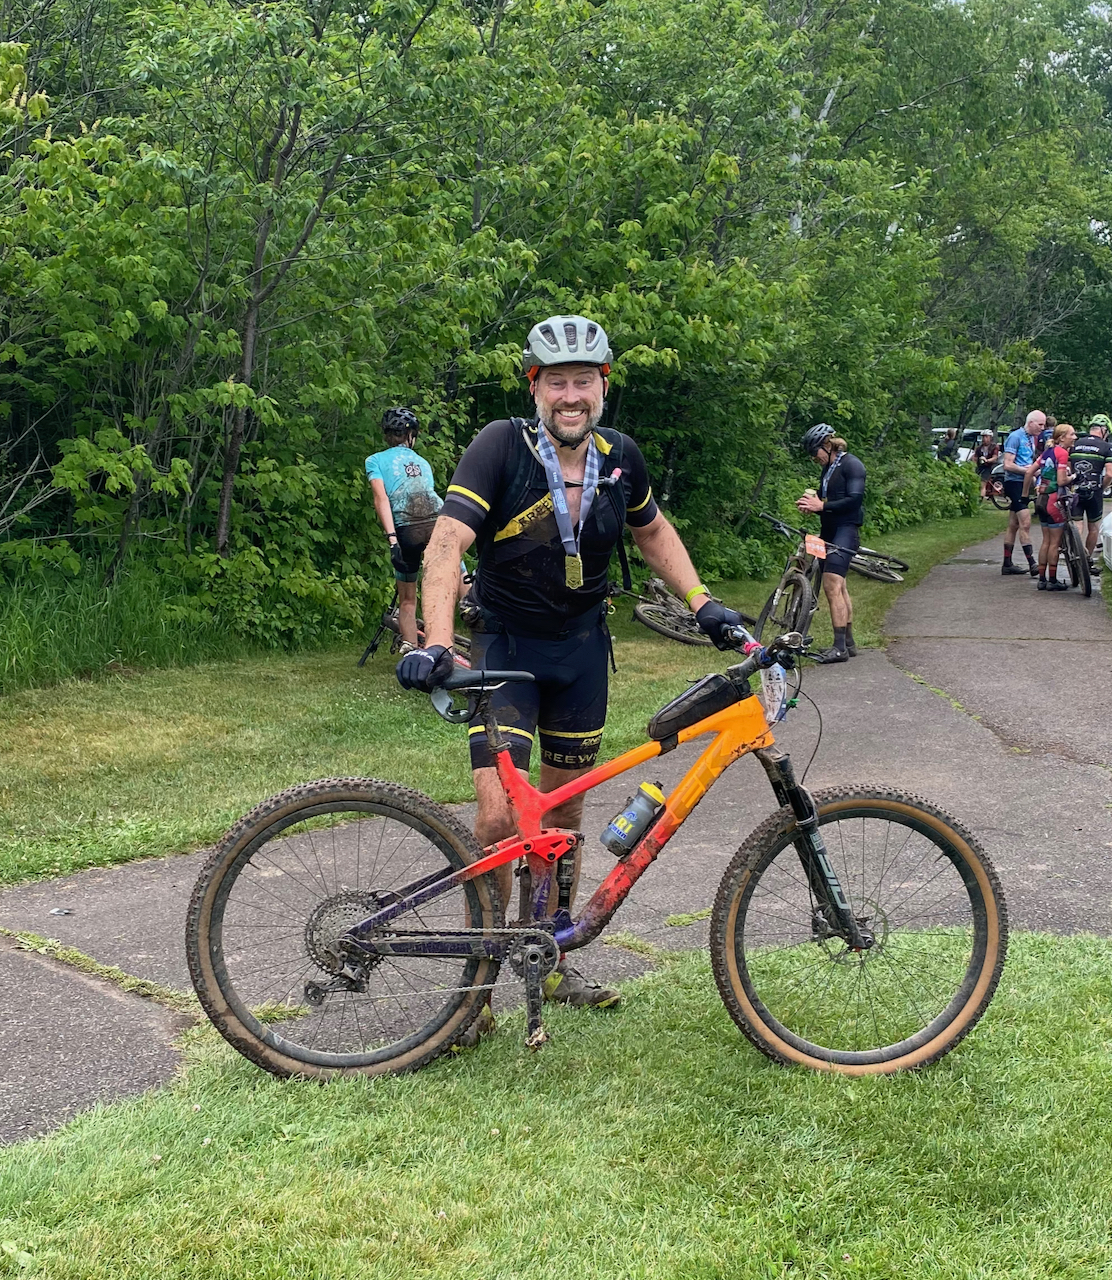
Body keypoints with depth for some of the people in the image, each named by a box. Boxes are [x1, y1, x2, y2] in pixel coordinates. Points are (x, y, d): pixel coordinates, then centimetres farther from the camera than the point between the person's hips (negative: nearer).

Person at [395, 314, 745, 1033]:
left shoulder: (620, 457, -4)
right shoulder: (502, 446, -18)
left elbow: (652, 531, 15)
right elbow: (447, 543, -27)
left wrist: (702, 602, 4)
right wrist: (436, 644, -40)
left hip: (583, 648, 4)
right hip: (507, 644, -4)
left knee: (564, 814, 12)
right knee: (501, 818, -14)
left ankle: (548, 965, 28)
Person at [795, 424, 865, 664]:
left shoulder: (851, 465, -9)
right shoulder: (828, 468, 18)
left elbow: (855, 499, -19)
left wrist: (822, 506, -20)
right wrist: (812, 505, -1)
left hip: (846, 530, -10)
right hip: (829, 531, 10)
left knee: (832, 585, -17)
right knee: (839, 587, 13)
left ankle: (840, 648, -17)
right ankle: (848, 643, 22)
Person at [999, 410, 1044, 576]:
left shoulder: (1031, 438, 16)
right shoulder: (1016, 436, -12)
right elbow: (1008, 464, -19)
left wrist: (1035, 469, 5)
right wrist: (1028, 470, -18)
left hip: (1024, 484, 10)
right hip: (1014, 483, -10)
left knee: (1013, 525, 11)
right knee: (1025, 523, -15)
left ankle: (1007, 564, 15)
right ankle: (1032, 564, -18)